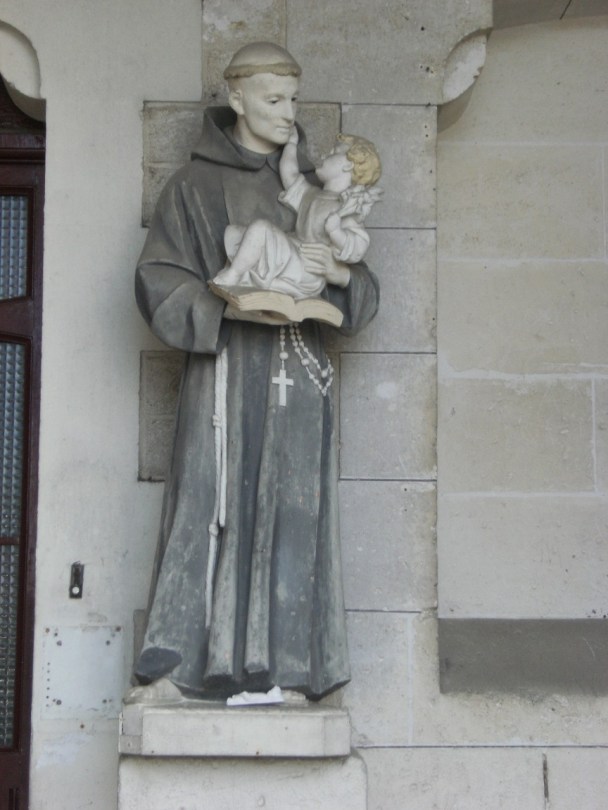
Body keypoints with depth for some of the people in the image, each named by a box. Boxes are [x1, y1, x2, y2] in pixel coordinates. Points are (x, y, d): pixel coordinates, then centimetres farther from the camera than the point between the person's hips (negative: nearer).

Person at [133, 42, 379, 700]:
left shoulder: (307, 186, 17)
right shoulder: (196, 186, 6)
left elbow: (360, 290, 17)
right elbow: (158, 277, -1)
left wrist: (339, 274, -7)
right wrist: (229, 307, -16)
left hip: (296, 370, 3)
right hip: (228, 367, -3)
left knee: (289, 507, -2)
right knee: (218, 499, -9)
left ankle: (278, 658, 0)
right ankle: (196, 648, -6)